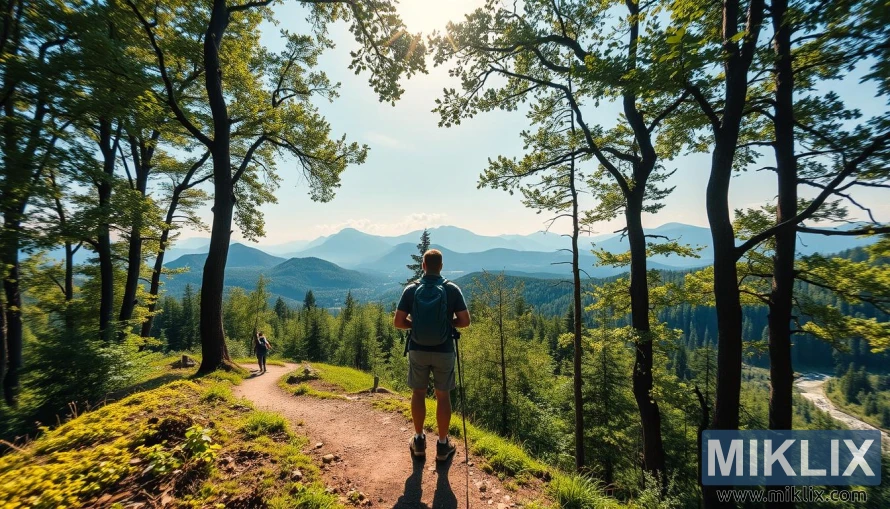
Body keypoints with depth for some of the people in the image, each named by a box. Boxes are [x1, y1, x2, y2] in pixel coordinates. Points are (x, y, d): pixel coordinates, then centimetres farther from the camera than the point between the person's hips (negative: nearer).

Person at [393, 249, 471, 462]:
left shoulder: (411, 289, -7)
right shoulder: (452, 289, -9)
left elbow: (398, 322, -8)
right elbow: (465, 321, -9)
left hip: (417, 350, 1)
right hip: (443, 351, -1)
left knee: (418, 393, 18)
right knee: (443, 395, 12)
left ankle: (419, 440, 28)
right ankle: (443, 444, 22)